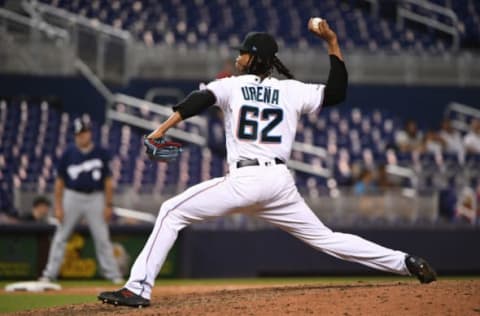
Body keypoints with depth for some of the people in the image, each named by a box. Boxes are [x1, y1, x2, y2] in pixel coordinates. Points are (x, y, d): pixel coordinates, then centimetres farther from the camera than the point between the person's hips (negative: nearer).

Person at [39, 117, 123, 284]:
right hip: (72, 197, 0)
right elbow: (60, 181, 2)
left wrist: (108, 205, -2)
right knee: (60, 237, 2)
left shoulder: (101, 153, -1)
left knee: (102, 238, 2)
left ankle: (113, 274, 8)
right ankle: (49, 274, 6)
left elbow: (108, 181, 3)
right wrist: (58, 206, -3)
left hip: (95, 198, 0)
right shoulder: (69, 153, -1)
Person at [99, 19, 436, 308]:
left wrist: (162, 129, -21)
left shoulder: (231, 85, 6)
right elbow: (337, 92, 17)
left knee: (172, 212, 3)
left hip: (244, 180, -4)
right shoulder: (292, 90, 12)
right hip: (280, 181, 4)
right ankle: (406, 263, 8)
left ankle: (138, 288, -10)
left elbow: (199, 101, -10)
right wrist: (332, 43, 19)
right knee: (325, 238, 15)